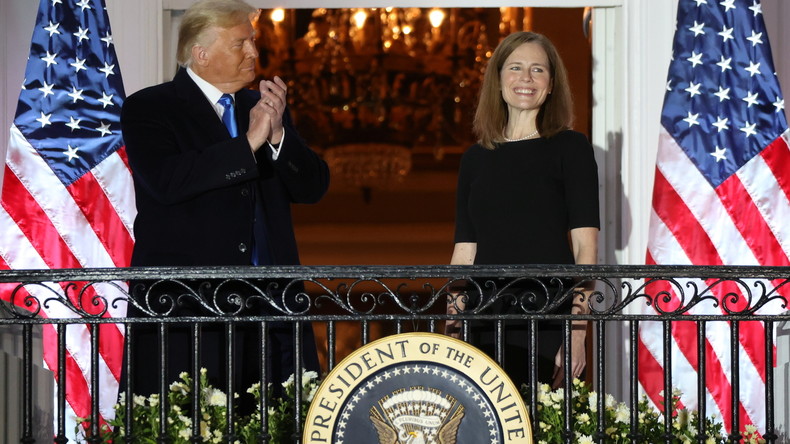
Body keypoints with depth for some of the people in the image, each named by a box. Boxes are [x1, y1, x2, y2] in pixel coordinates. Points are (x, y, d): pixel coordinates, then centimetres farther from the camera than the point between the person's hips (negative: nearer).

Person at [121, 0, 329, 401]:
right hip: (186, 307, -5)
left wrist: (278, 135, -5)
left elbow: (313, 187, 12)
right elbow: (166, 181, -16)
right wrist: (248, 143, -14)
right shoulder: (148, 109, 2)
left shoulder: (263, 108, 20)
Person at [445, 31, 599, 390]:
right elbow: (464, 252, 15)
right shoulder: (476, 158, 15)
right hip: (484, 322, 4)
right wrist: (450, 332, 6)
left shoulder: (570, 147, 3)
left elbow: (585, 245, -3)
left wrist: (577, 333, -13)